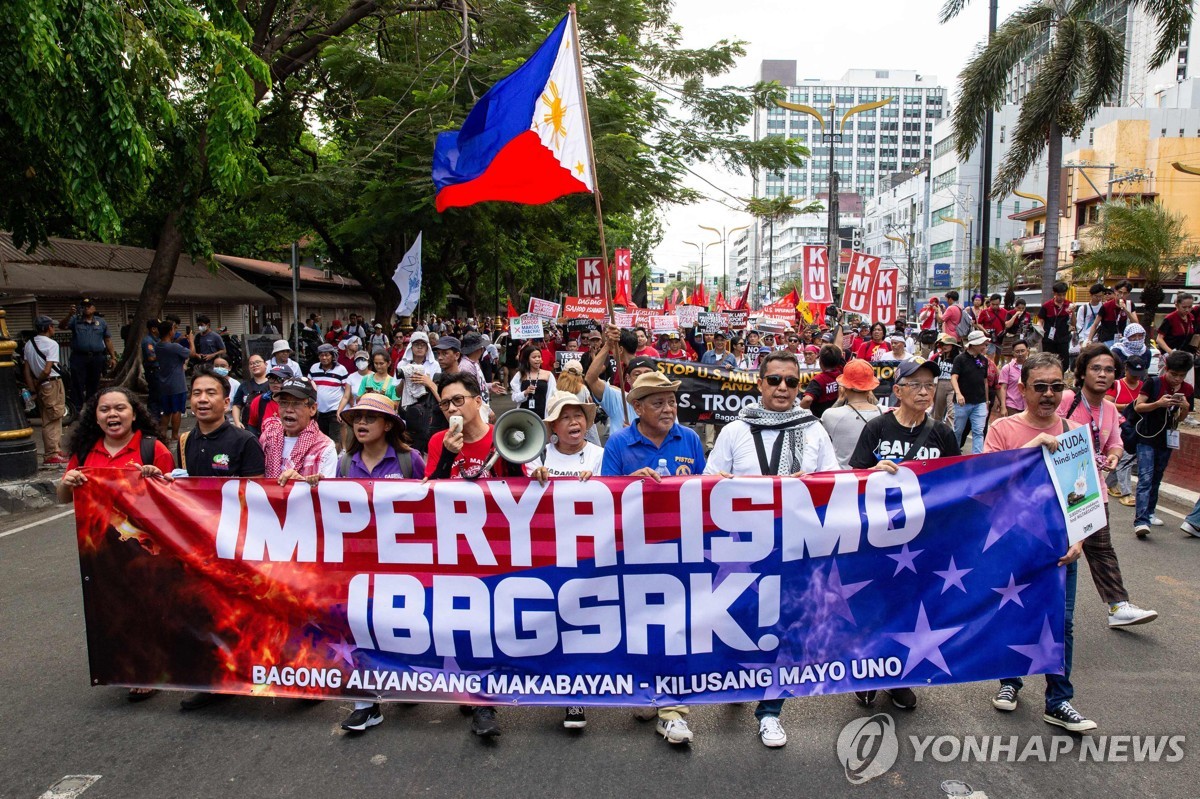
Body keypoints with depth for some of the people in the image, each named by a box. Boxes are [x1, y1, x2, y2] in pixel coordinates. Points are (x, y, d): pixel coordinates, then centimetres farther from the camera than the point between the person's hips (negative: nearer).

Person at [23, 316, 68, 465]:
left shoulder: (28, 344, 9)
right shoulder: (52, 344, -12)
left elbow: (27, 369, 7)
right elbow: (47, 370, -19)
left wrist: (32, 388, 8)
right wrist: (37, 384, -5)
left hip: (40, 386, 7)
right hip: (53, 384, -7)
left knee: (49, 420, 15)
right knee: (53, 420, -2)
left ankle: (57, 450, 23)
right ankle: (51, 455, -1)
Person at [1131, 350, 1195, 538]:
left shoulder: (1187, 390, 3)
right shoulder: (1153, 383, -10)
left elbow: (1181, 418, 9)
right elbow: (1138, 407, -9)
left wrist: (1185, 407, -12)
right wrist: (1158, 404, -25)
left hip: (1167, 440, 5)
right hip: (1147, 438, -5)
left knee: (1156, 479, 16)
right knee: (1145, 479, -14)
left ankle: (1148, 513, 29)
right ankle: (1141, 521, -22)